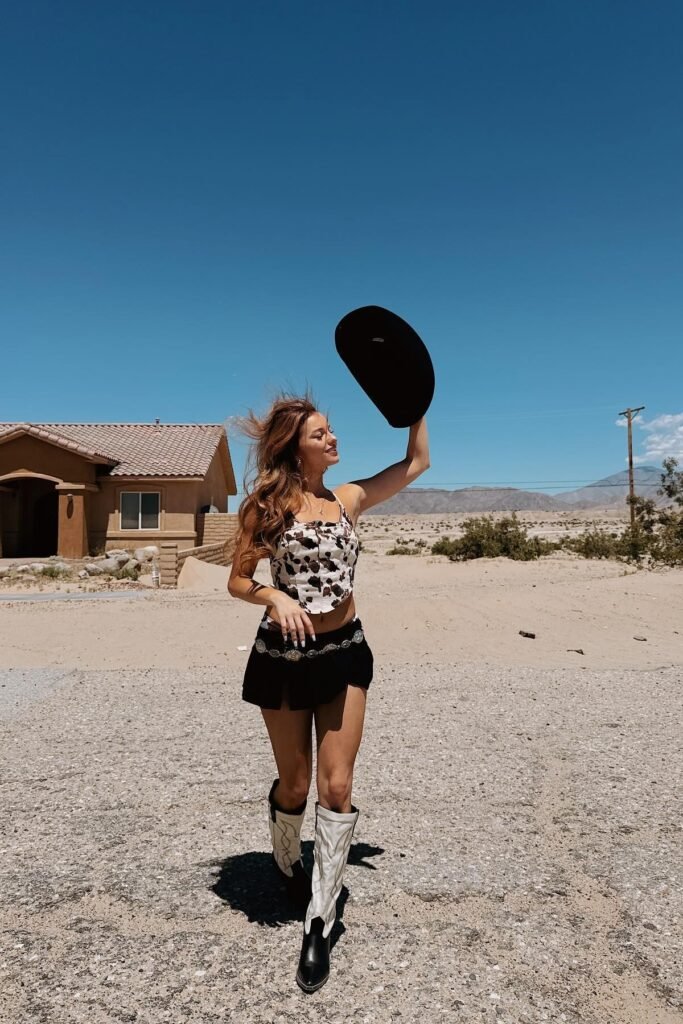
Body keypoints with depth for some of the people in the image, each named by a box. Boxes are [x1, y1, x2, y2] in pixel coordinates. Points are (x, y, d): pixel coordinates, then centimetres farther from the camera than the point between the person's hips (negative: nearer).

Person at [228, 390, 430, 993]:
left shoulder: (348, 499, 2)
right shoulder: (267, 505, -7)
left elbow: (417, 463, 7)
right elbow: (238, 582, -4)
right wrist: (276, 597, -24)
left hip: (344, 652, 3)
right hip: (283, 654, -2)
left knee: (337, 788, 0)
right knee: (295, 785, 14)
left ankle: (319, 926, 16)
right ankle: (286, 863, 47)